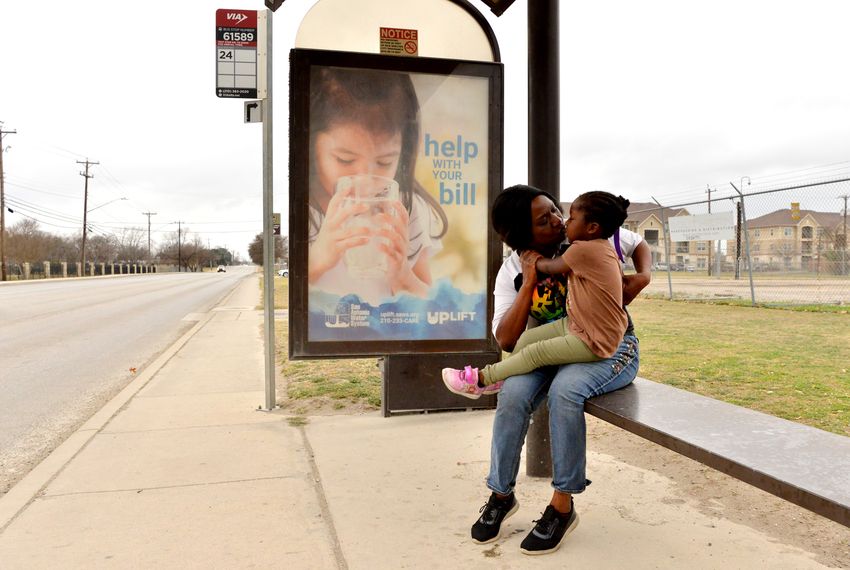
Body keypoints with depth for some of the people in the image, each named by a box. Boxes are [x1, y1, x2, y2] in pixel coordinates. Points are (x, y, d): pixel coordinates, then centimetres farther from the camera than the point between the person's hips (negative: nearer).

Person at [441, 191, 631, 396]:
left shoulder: (583, 250, -24)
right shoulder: (602, 247, 4)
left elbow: (549, 267, -10)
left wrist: (533, 257, 13)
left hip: (593, 341, -9)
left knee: (535, 352, -7)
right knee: (527, 337, 6)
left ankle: (480, 379, 3)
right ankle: (500, 377, 21)